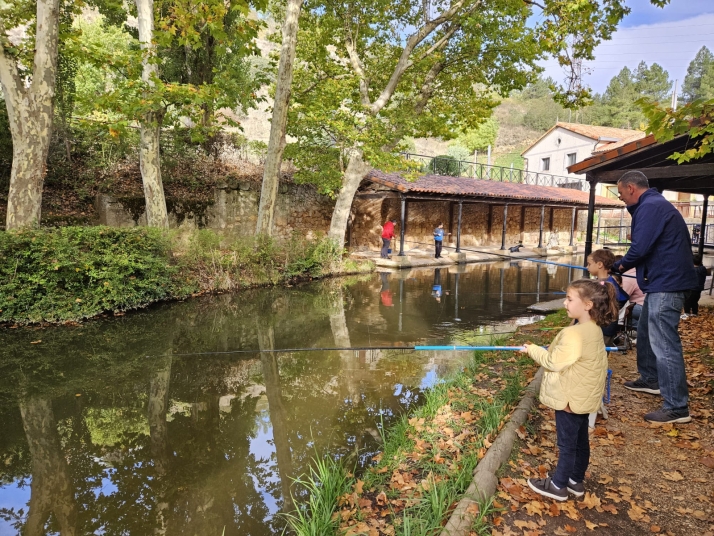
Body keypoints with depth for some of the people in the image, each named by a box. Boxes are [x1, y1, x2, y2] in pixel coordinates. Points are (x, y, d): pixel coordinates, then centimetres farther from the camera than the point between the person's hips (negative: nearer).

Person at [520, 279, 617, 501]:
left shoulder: (574, 333, -27)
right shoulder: (594, 329, 2)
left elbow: (554, 363, -24)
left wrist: (533, 350, -10)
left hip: (570, 398, -9)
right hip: (584, 396, 9)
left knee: (567, 443, 4)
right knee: (580, 440, 18)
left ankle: (558, 485, 18)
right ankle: (576, 480, 33)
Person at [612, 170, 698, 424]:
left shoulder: (650, 207, -16)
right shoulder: (654, 204, 18)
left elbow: (640, 248, -22)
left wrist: (618, 265, -3)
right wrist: (624, 264, 9)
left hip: (666, 283, -11)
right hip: (663, 281, 11)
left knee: (663, 343, -9)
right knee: (646, 331, 23)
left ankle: (677, 407, -4)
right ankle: (650, 379, 38)